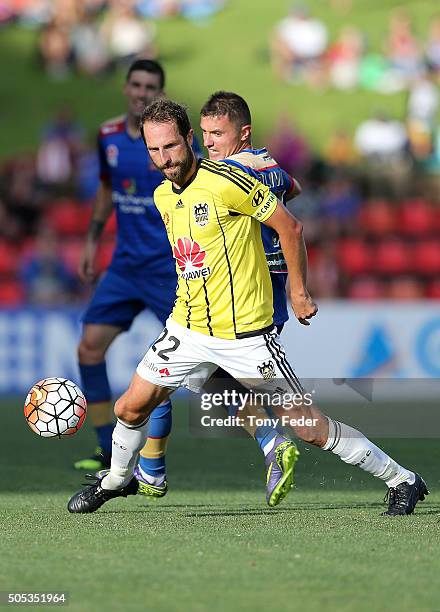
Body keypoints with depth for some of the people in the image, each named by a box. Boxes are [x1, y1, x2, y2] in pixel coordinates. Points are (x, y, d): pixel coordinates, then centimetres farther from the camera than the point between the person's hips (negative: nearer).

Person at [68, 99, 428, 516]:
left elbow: (290, 227, -11)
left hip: (245, 333, -6)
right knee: (130, 408, 6)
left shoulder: (226, 182, -18)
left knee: (309, 427, -5)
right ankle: (117, 479, 35)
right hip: (187, 326, 6)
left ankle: (403, 481, 7)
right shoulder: (162, 196, 6)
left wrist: (298, 292, -8)